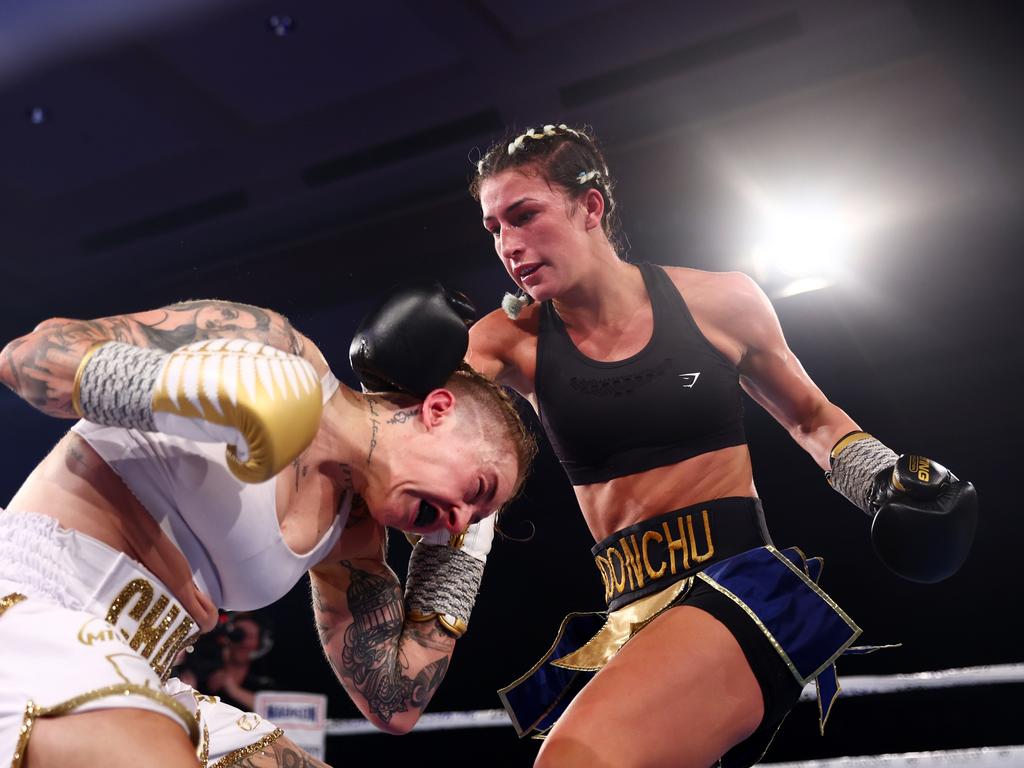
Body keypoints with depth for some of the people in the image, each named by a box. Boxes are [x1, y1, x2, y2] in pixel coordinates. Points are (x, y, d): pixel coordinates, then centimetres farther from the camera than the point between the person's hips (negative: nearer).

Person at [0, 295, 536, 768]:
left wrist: (457, 549, 11)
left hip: (128, 685, 8)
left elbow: (393, 704, 13)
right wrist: (170, 389, -33)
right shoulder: (270, 347, -10)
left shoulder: (352, 532, 11)